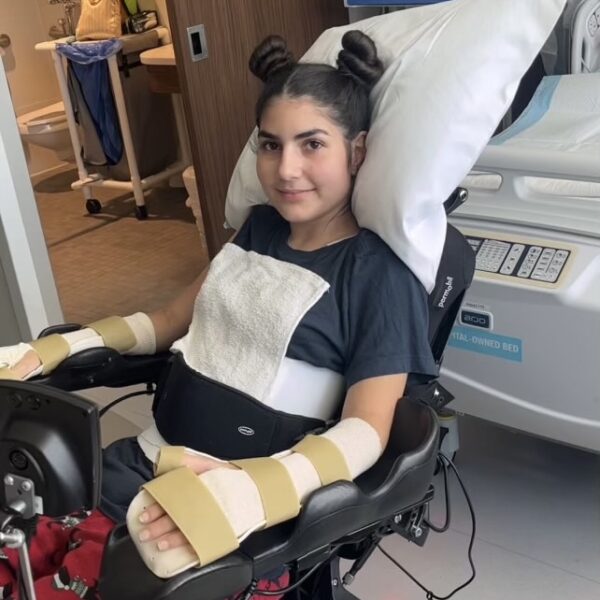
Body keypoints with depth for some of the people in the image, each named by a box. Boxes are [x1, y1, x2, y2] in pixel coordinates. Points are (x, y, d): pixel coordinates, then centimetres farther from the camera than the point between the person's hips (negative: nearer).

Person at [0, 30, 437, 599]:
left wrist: (256, 490, -33)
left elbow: (366, 429, -15)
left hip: (237, 506, -6)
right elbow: (173, 319, 22)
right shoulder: (260, 227, 14)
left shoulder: (381, 273, -7)